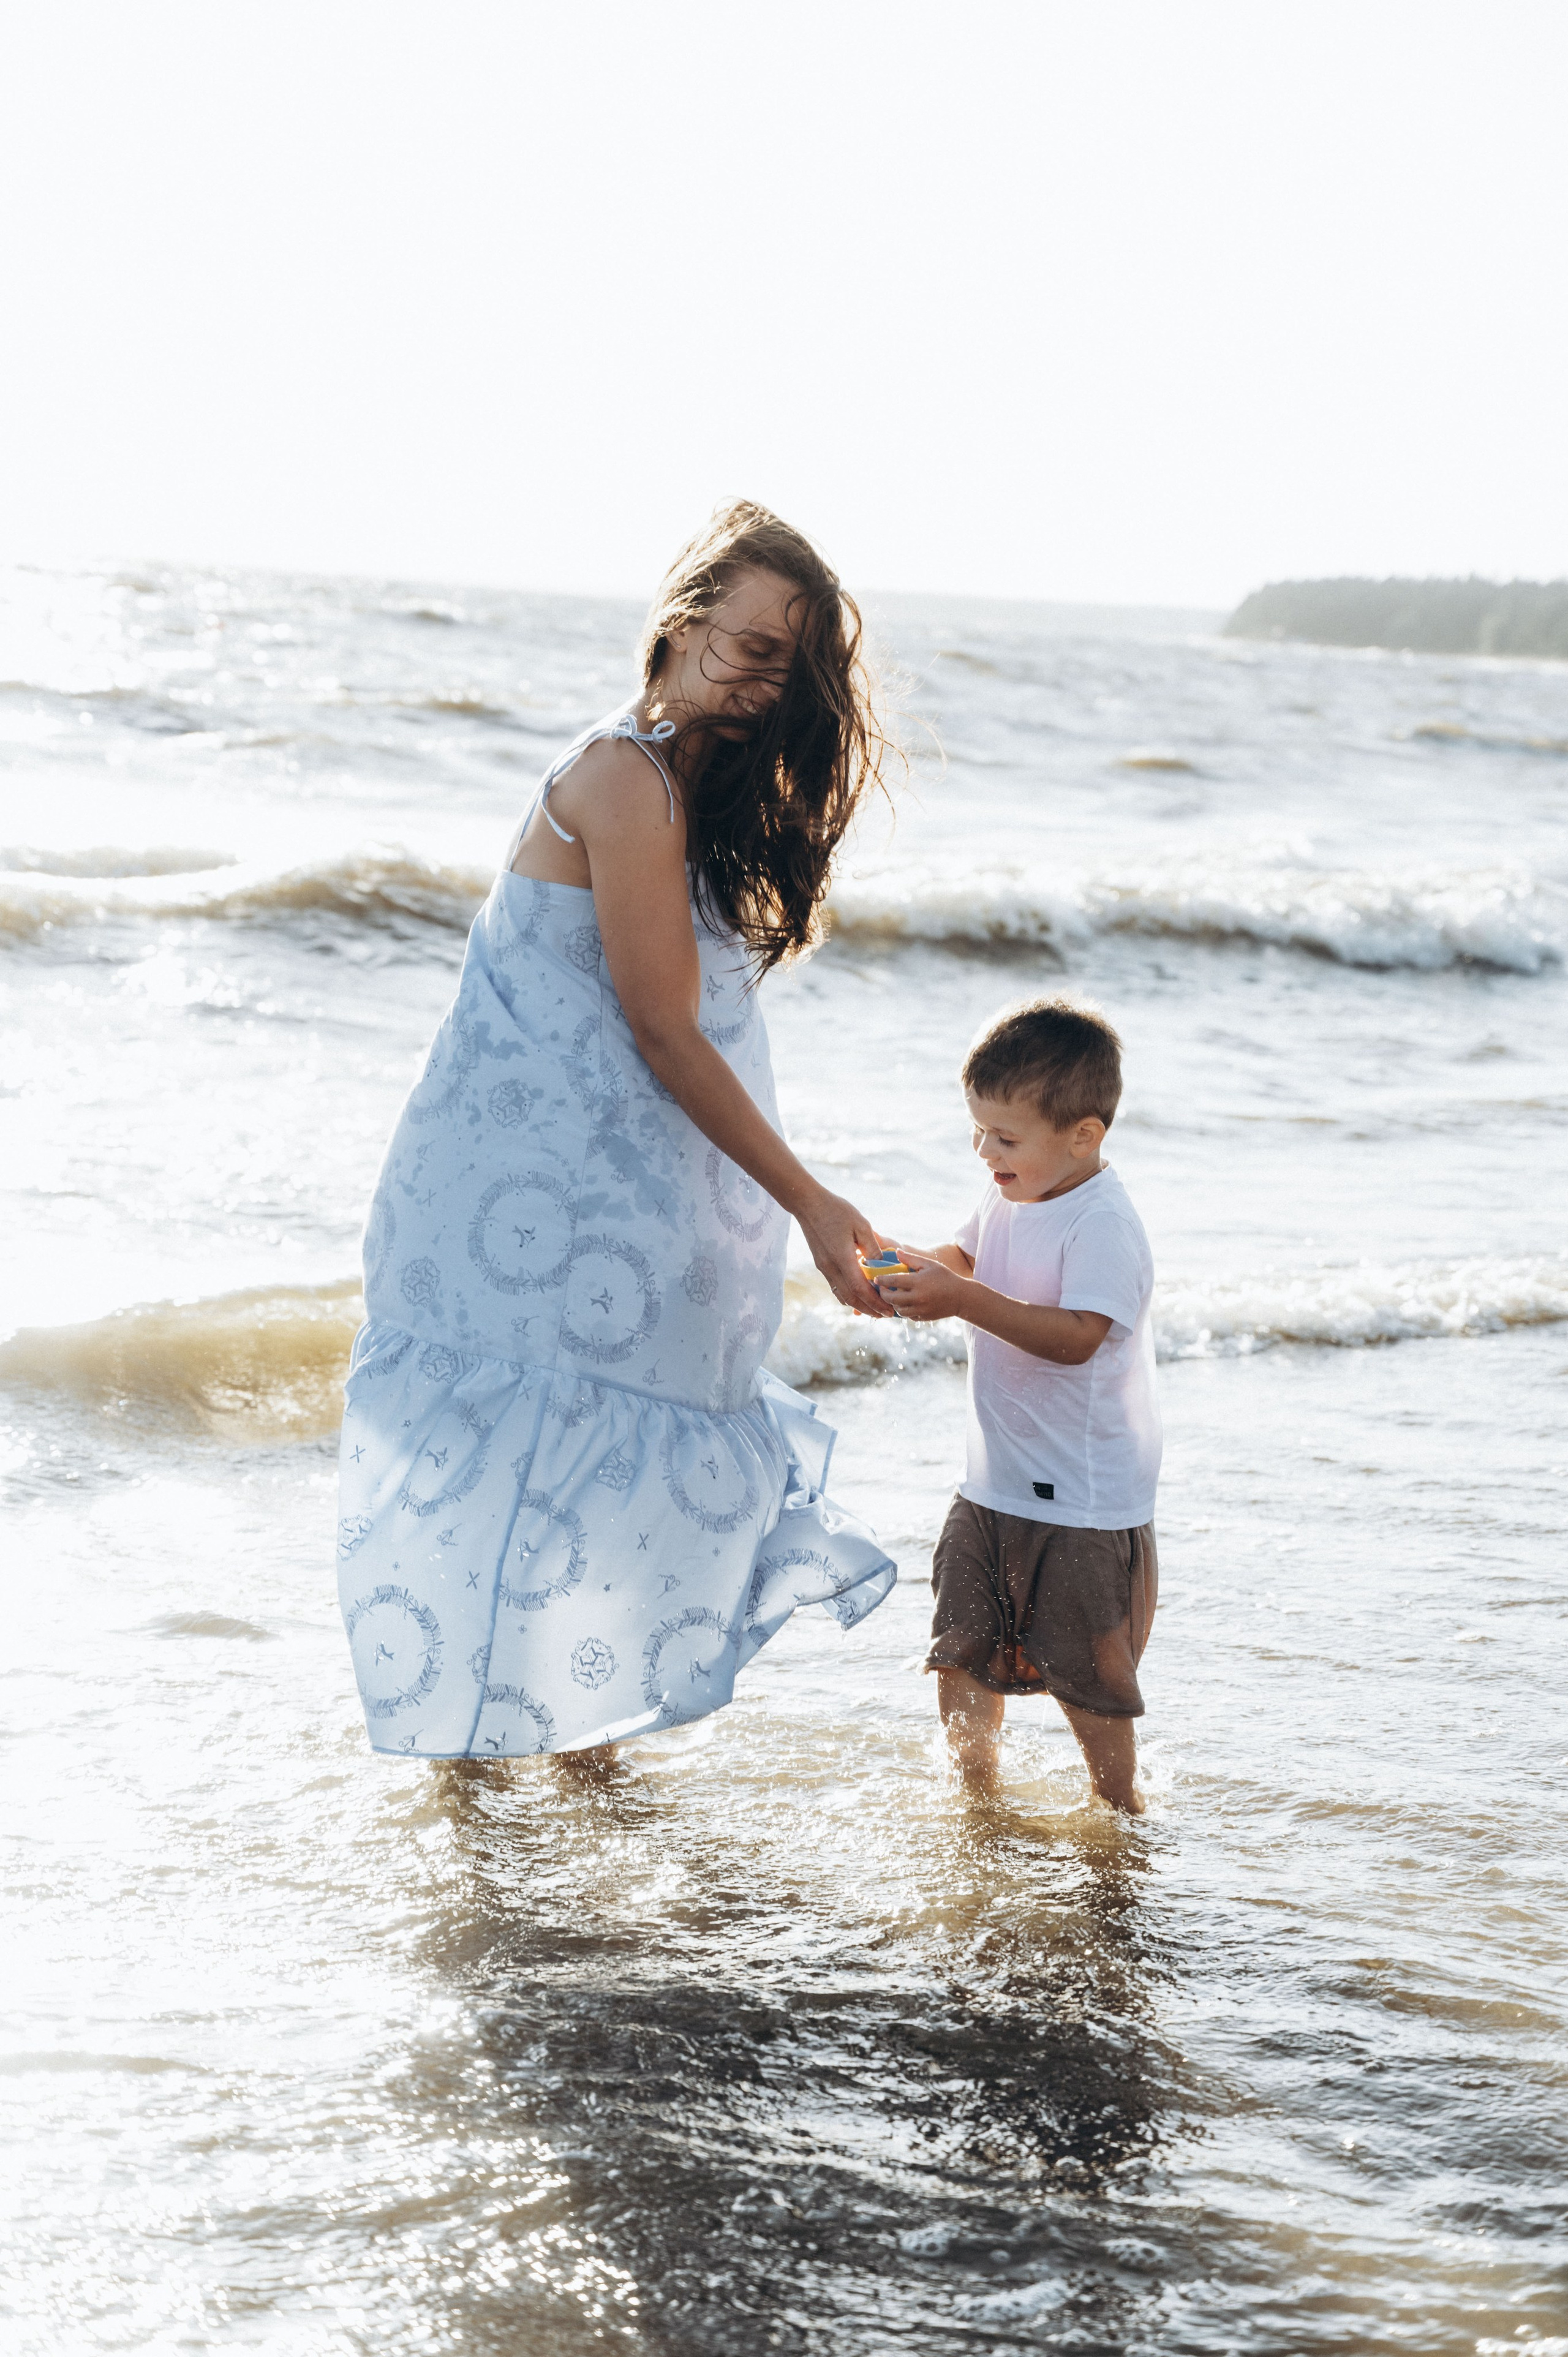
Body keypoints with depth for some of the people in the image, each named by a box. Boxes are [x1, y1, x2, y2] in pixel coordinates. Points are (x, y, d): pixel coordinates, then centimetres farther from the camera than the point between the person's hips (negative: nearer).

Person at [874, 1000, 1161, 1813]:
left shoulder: (1103, 1225, -23)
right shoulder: (1009, 1198, 4)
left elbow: (1076, 1336, -31)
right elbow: (963, 1258, 16)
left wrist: (965, 1300, -38)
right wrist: (907, 1267, -7)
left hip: (1083, 1495, -8)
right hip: (994, 1484, 8)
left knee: (1083, 1662, 4)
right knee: (961, 1649, 13)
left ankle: (1119, 1801, 23)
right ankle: (974, 1782, 33)